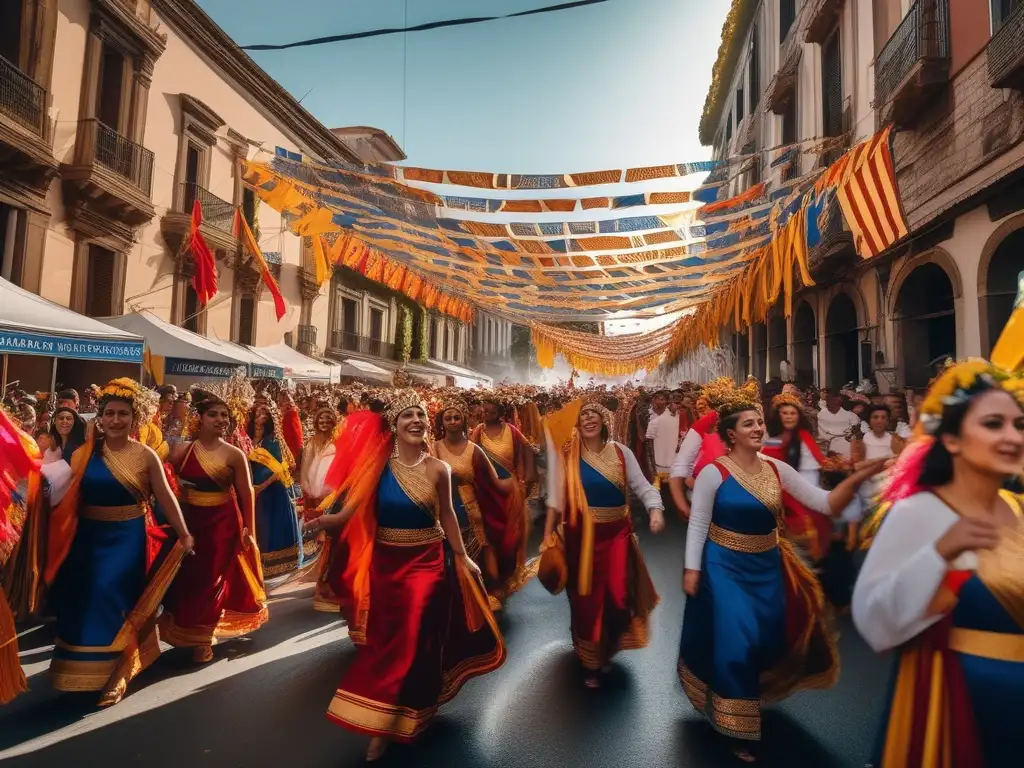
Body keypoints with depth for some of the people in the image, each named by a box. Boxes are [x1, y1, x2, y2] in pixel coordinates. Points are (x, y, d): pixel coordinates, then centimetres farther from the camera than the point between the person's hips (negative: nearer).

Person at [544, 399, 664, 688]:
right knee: (587, 599, 8)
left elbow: (642, 485, -6)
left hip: (617, 533, 1)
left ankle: (608, 648, 35)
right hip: (582, 536, -1)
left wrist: (655, 510, -25)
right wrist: (548, 534, -15)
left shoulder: (621, 452, -2)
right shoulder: (567, 456, -6)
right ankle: (590, 662, 30)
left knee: (619, 596, 1)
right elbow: (556, 496, -9)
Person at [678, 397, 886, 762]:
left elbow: (824, 503, -6)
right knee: (735, 642, -3)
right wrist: (692, 569, -13)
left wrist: (857, 478, -20)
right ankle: (736, 725, 21)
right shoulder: (714, 472, -16)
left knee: (769, 640, 17)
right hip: (726, 567, -5)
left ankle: (753, 692, 50)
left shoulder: (777, 469, -2)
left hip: (767, 567, 5)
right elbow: (698, 523, -12)